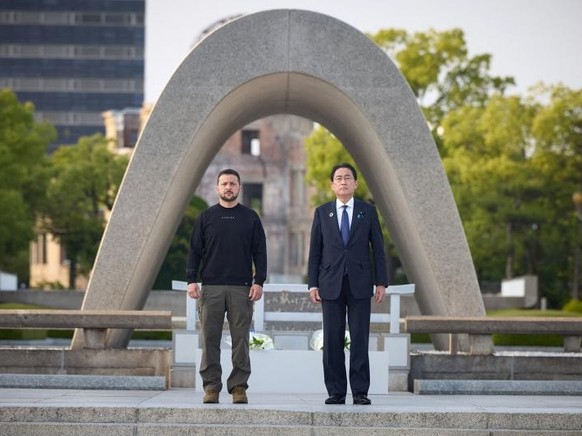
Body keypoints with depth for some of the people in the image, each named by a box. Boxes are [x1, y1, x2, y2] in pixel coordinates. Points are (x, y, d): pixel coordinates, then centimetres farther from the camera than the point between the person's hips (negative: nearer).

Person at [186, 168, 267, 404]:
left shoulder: (250, 218, 9)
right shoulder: (206, 217, 10)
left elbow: (259, 252, 7)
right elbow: (194, 250, 8)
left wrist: (259, 282, -3)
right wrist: (191, 280, -2)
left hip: (241, 288, 0)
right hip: (210, 288, 0)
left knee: (240, 339, -1)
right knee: (210, 339, -1)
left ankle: (239, 387, 4)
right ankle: (211, 387, 4)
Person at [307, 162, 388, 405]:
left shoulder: (367, 211, 6)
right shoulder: (322, 213, 8)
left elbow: (378, 248, 6)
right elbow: (315, 251, 7)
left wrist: (381, 283, -1)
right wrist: (313, 284, 0)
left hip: (360, 283, -1)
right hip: (331, 284, 1)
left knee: (360, 339, -2)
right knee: (332, 340, 0)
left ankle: (360, 392, 1)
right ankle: (336, 391, 5)